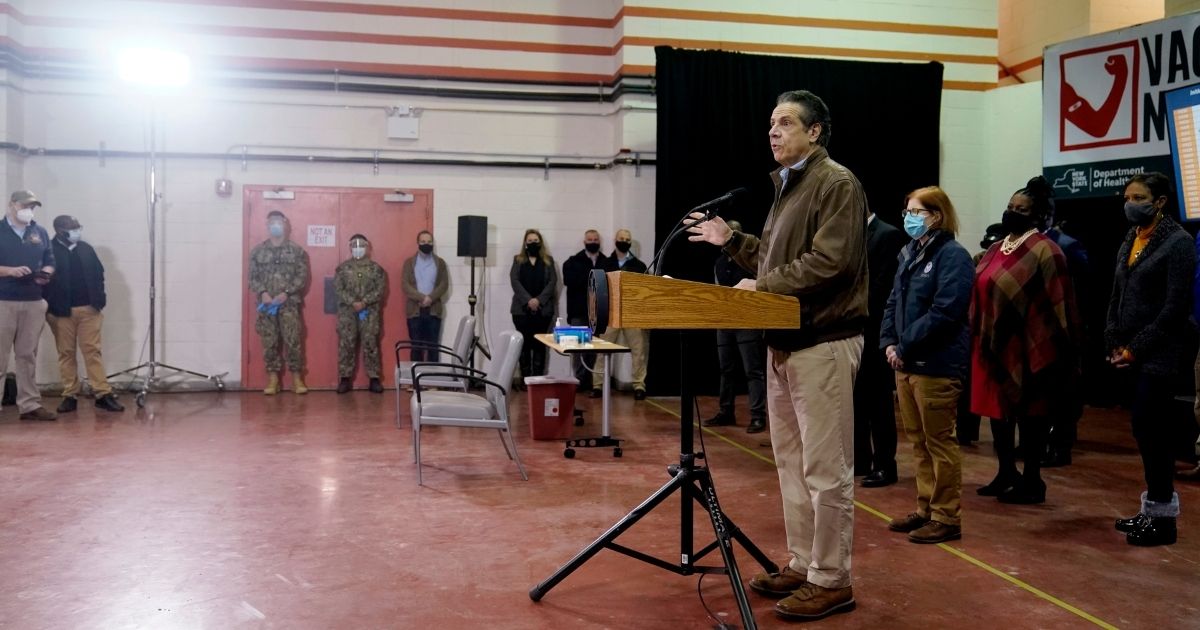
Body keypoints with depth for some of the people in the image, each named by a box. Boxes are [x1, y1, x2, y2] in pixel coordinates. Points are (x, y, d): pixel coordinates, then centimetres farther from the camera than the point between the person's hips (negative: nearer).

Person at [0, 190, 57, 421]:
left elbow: (50, 261, 15)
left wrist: (45, 273, -5)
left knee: (28, 355, 7)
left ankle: (30, 404, 9)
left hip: (34, 302, 4)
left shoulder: (40, 232, 14)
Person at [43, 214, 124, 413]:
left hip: (88, 309, 3)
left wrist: (99, 299, 4)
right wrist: (49, 304, -10)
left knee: (92, 351, 1)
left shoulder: (85, 248, 8)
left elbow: (98, 273, 12)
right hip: (61, 311, -3)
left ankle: (103, 394, -1)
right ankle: (69, 396, 11)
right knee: (66, 353, 6)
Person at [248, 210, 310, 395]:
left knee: (293, 340, -5)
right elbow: (253, 276, 5)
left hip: (289, 303, -2)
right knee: (269, 342, 4)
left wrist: (286, 293, -13)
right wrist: (263, 293, -11)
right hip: (266, 303, 2)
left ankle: (297, 378, 2)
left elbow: (302, 276, -2)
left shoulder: (297, 250, 4)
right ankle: (273, 378, 10)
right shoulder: (258, 250, 8)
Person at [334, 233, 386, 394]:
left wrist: (364, 302, -15)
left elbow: (380, 289, -3)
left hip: (370, 312, 0)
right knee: (346, 344, 0)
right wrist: (353, 303, -15)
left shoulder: (376, 268, 5)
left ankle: (374, 379, 4)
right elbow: (338, 289, -2)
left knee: (370, 344, 0)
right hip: (347, 312, 1)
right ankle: (345, 378, 7)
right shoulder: (342, 267, 7)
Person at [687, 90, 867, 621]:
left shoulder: (837, 183, -10)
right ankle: (801, 565, 25)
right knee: (792, 462, 14)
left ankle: (831, 581, 7)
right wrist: (731, 240, 11)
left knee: (825, 468, -3)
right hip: (785, 341, 10)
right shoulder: (787, 185, 19)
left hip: (823, 343, -9)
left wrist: (761, 286, -15)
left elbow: (829, 263, -21)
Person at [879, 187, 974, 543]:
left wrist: (905, 347, -16)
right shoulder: (910, 254, 15)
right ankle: (925, 509, 25)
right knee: (918, 441, 14)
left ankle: (947, 517, 10)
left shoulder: (953, 256, -10)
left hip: (936, 365, -8)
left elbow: (944, 313, -19)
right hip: (906, 363, 8)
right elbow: (893, 302, 17)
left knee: (939, 442, 0)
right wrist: (889, 342, 1)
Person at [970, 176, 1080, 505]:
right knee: (997, 410, 13)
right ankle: (1007, 474, 27)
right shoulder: (996, 249, 13)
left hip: (1025, 349, -8)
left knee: (1028, 415, 2)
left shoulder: (1044, 251, -10)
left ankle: (1032, 482, 13)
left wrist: (1055, 352, -14)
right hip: (993, 345, 8)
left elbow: (1057, 305, -12)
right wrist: (978, 339, 14)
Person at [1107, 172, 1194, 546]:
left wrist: (1136, 347, -13)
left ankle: (1162, 515, 1)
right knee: (1149, 427, 11)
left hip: (1158, 353, -7)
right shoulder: (1130, 242, 14)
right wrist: (1114, 343, 5)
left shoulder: (1177, 242, -8)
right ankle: (1156, 508, 19)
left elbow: (1175, 305, -13)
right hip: (1132, 354, 7)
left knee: (1148, 425, -8)